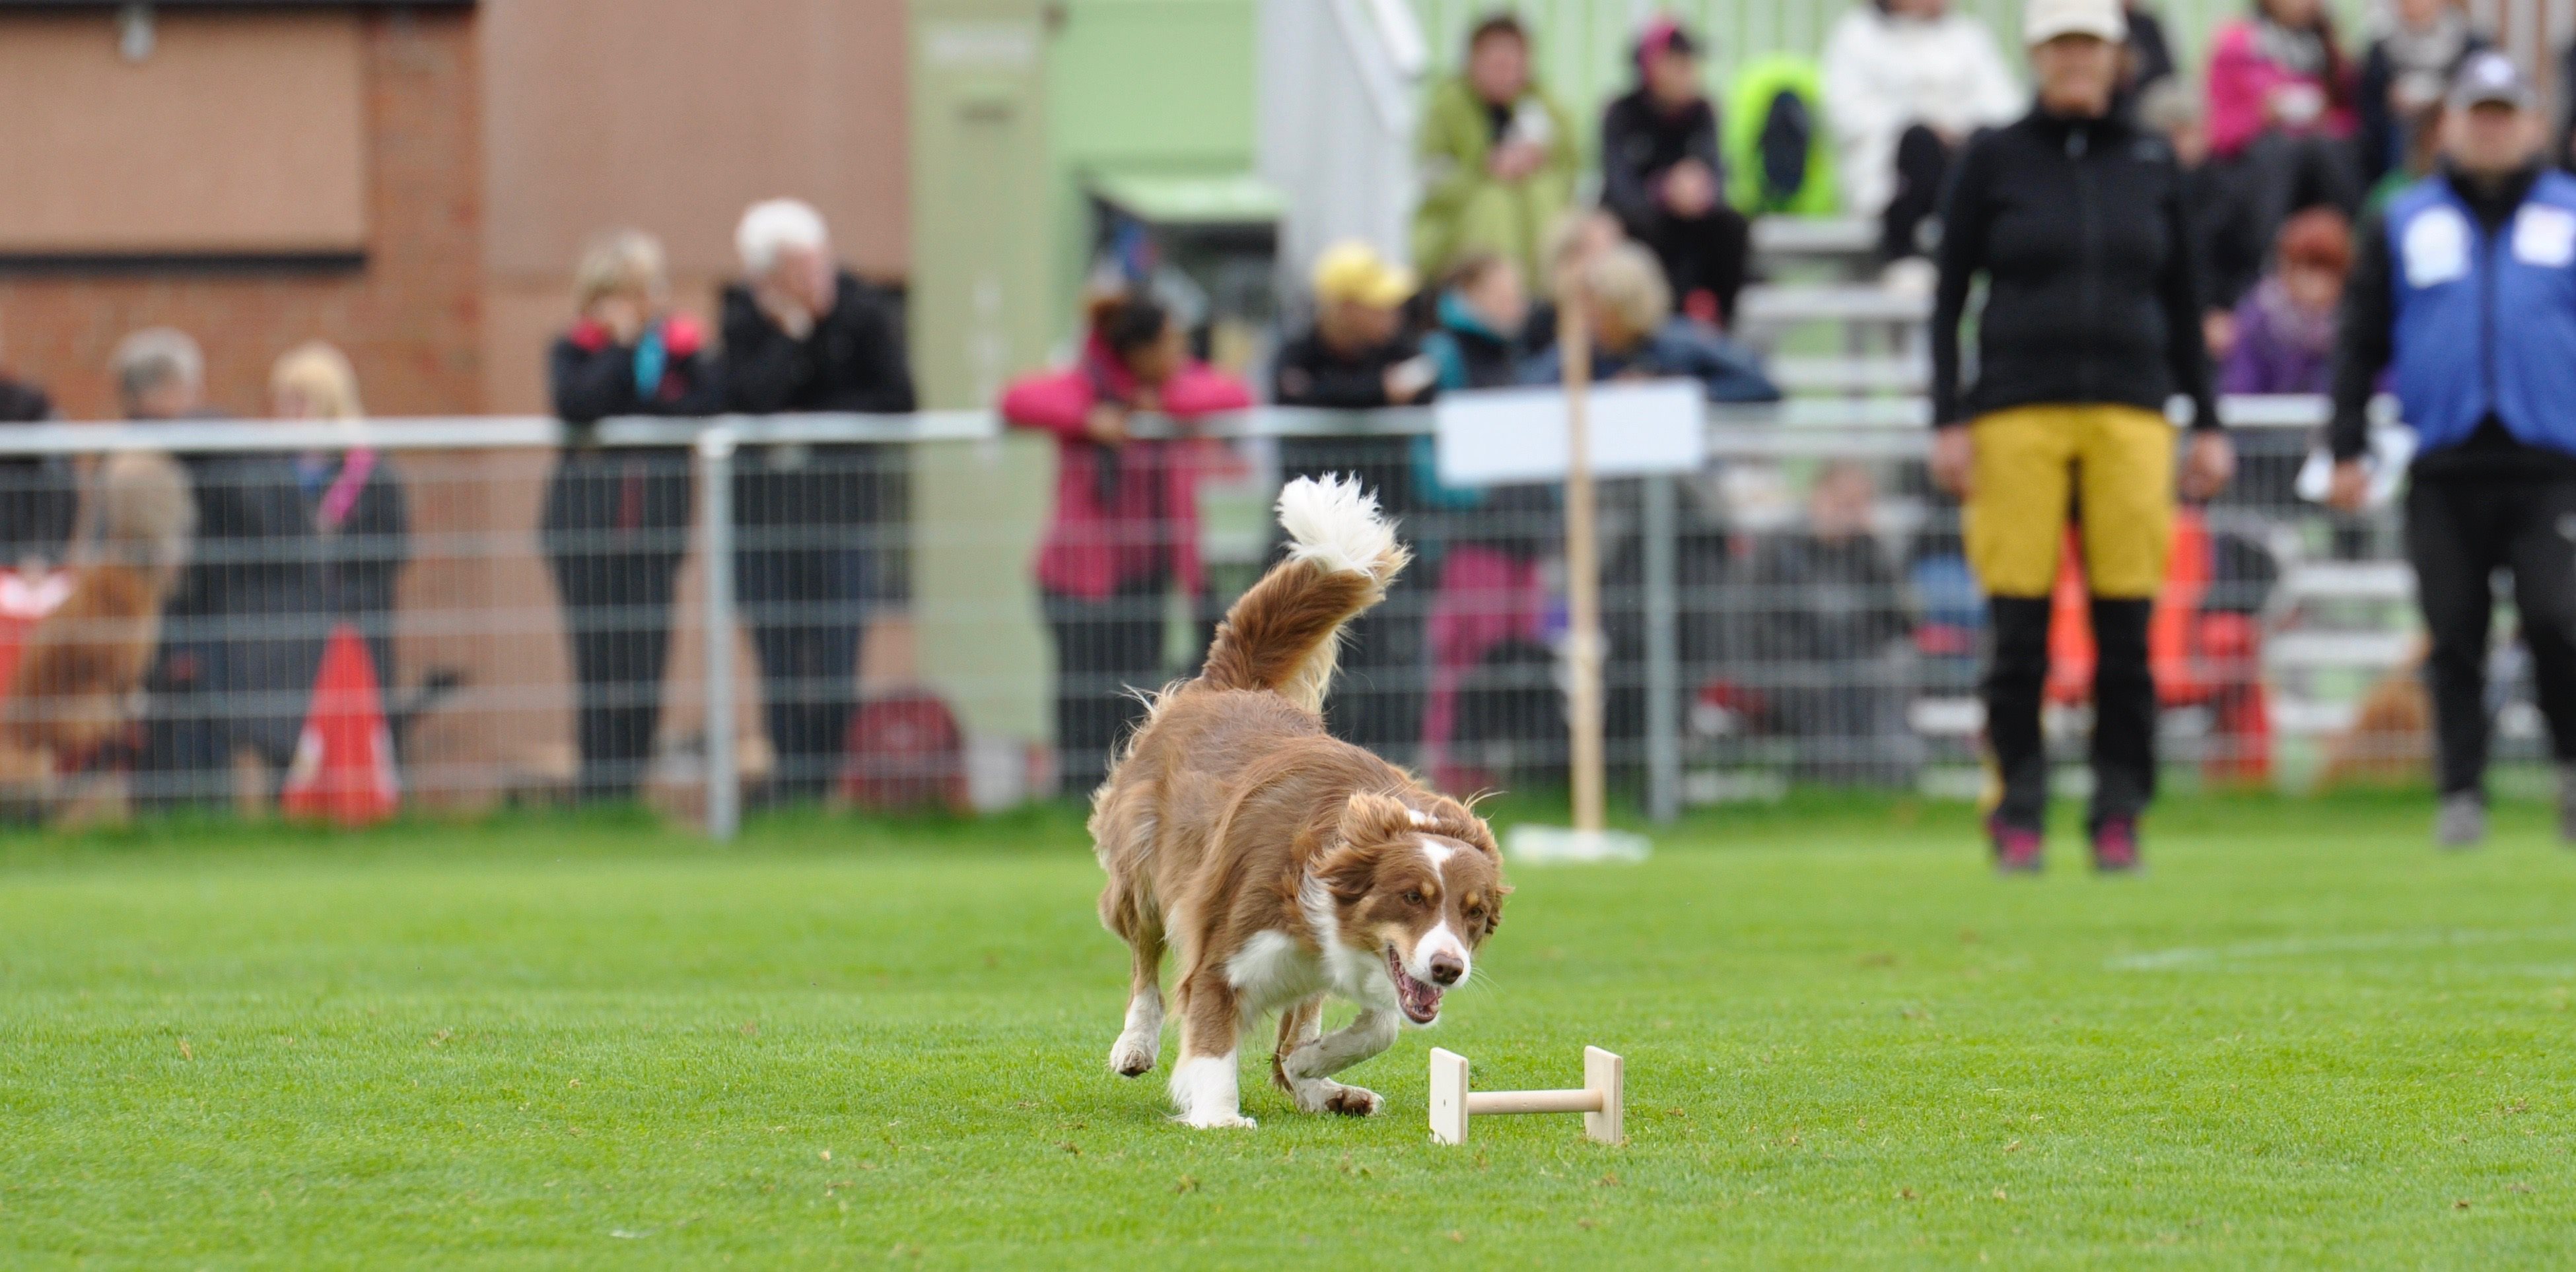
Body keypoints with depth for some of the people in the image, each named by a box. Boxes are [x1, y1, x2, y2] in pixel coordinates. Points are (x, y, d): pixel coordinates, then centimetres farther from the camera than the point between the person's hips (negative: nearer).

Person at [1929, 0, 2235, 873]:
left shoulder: (2151, 165, 11)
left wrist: (2208, 424, 9)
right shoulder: (1995, 162, 4)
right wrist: (1948, 422, -3)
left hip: (2130, 415, 2)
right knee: (2019, 630, -5)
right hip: (2018, 415, -2)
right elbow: (1948, 297, 5)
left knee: (2125, 630, -2)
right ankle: (2017, 817, 3)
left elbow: (2184, 308, 15)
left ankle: (2119, 818, 6)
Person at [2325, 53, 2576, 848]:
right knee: (2454, 637, 0)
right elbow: (2361, 343, 14)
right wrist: (2347, 449, 6)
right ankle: (2461, 794, 6)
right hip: (2443, 474, 1)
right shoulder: (2402, 228, 14)